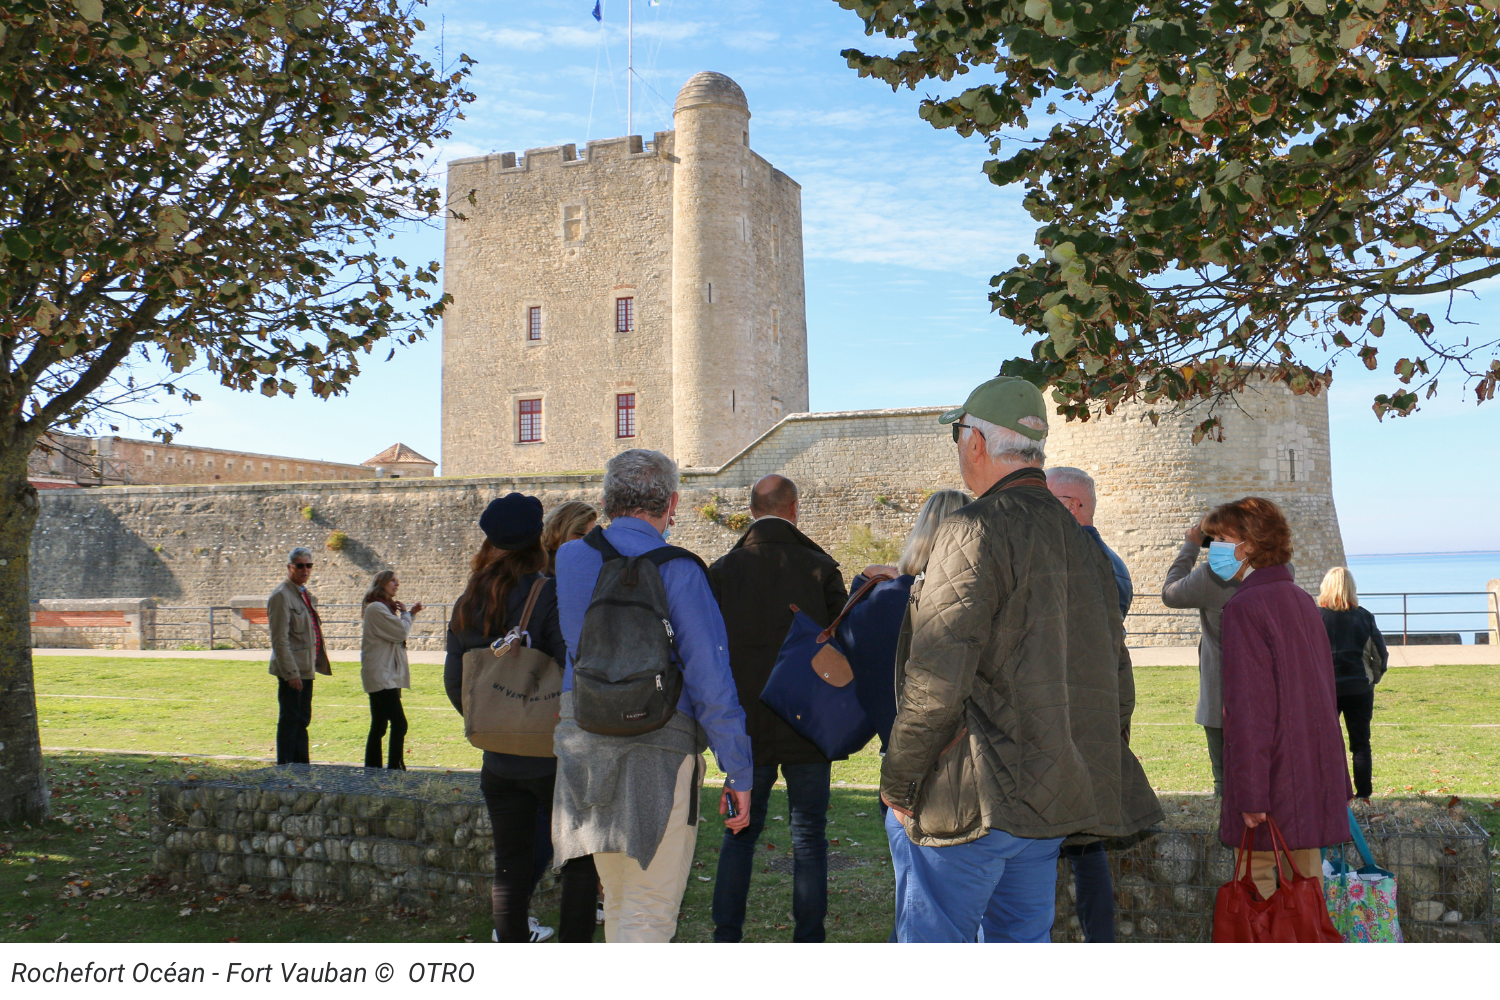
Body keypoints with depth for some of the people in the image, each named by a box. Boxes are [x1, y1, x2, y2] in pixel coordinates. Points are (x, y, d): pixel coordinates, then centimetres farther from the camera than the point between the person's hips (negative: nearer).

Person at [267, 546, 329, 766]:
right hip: (291, 670, -9)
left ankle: (301, 767, 20)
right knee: (289, 720, -3)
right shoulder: (281, 595, -12)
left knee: (303, 719, 13)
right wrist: (291, 673, -21)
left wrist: (318, 663, 17)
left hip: (306, 669, 9)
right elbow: (279, 640, -17)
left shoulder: (305, 595, 16)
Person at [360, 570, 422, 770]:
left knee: (379, 726, 12)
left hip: (386, 675, 11)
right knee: (399, 723, -15)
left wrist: (409, 613, 11)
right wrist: (407, 613, 2)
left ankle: (372, 769, 16)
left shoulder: (385, 607, 20)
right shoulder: (376, 608, -12)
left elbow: (396, 633, 23)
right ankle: (395, 768, -16)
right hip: (381, 676, -11)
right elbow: (401, 632, -16)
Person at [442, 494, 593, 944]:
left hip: (498, 759, 5)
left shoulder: (467, 602, 4)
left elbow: (454, 680, 8)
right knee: (580, 855, 11)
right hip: (551, 755, -5)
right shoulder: (548, 596, -15)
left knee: (510, 863, 13)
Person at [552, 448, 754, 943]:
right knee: (649, 912, 1)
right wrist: (738, 774, -7)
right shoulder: (677, 571, -12)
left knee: (619, 899, 22)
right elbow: (711, 682, -13)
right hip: (657, 750, -6)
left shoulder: (568, 559, 5)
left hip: (580, 740, 6)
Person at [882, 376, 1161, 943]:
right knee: (1023, 940, 17)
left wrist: (896, 784, -9)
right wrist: (1097, 776, 21)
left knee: (933, 940, 4)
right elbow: (1115, 678, 14)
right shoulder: (1081, 541, 11)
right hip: (1052, 803, 8)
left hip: (967, 804, -7)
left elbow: (936, 680, -20)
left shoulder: (973, 531, -14)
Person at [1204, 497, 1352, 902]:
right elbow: (1324, 690, 18)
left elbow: (1249, 705, -19)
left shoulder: (1245, 606, -15)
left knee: (1260, 883, -1)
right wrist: (1337, 780, 24)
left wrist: (1250, 793, -18)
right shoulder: (1303, 600, 11)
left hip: (1273, 776, -8)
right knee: (1305, 881, 14)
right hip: (1315, 773, 8)